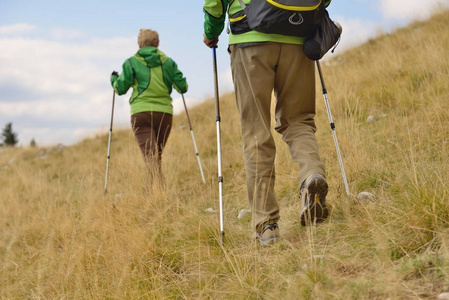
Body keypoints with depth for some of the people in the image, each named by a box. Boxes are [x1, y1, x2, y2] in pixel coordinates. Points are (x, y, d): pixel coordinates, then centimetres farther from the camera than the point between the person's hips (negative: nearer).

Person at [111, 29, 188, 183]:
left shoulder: (131, 63, 4)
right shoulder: (168, 62, 10)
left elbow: (120, 89, 3)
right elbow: (182, 87, 7)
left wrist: (114, 79, 25)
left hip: (141, 113, -3)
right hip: (164, 112, 3)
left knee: (149, 155, -11)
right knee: (158, 155, 15)